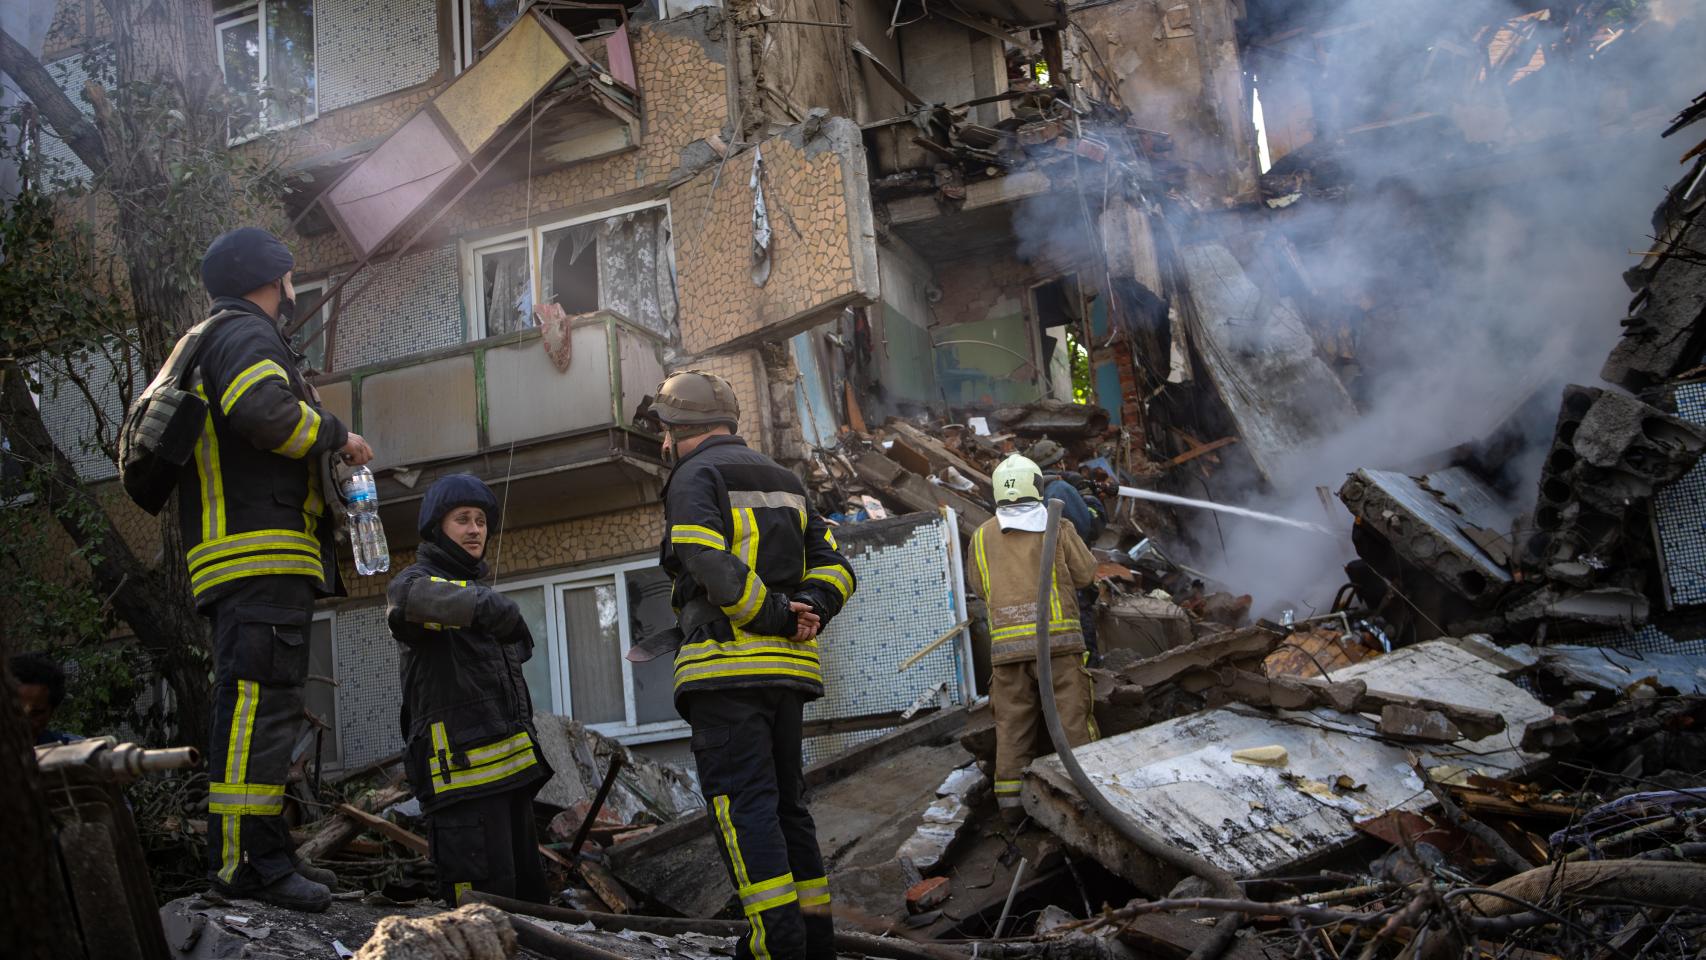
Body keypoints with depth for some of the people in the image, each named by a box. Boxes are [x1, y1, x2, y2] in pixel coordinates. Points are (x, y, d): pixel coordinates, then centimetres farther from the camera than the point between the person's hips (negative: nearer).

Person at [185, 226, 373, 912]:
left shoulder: (214, 342, 31)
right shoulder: (246, 333, -3)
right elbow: (263, 410, -23)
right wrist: (337, 436, -8)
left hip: (240, 564, 11)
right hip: (262, 553, -11)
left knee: (264, 706, 12)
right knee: (258, 701, -16)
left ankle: (265, 853, 15)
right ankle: (244, 860, -19)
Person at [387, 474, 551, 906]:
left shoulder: (478, 587, 25)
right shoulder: (418, 578, -3)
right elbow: (407, 597, -30)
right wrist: (483, 605, -47)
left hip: (510, 767, 9)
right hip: (462, 771, -9)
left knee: (529, 894, 12)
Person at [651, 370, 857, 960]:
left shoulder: (694, 478, -2)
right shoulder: (784, 481, 22)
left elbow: (708, 564, -19)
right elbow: (834, 567, 14)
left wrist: (775, 615, -12)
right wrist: (807, 612, -3)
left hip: (727, 668, -8)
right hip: (788, 668, 8)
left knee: (741, 803, -8)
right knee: (786, 801, 13)